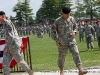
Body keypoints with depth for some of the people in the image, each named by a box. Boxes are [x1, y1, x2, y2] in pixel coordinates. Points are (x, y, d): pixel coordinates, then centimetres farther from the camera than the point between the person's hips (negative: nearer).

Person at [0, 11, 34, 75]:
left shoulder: (8, 23, -16)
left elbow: (11, 36, -22)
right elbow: (15, 32, 22)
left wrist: (7, 46, -25)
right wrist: (19, 42, 28)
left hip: (14, 46, -9)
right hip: (9, 47, 9)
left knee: (20, 61, 6)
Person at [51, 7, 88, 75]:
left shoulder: (71, 19, 2)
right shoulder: (58, 21, -7)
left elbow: (75, 26, 18)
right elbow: (53, 31, 0)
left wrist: (74, 32, -2)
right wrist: (56, 40, -6)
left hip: (72, 41, 2)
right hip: (62, 43, -2)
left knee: (76, 54, -9)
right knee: (62, 57, 6)